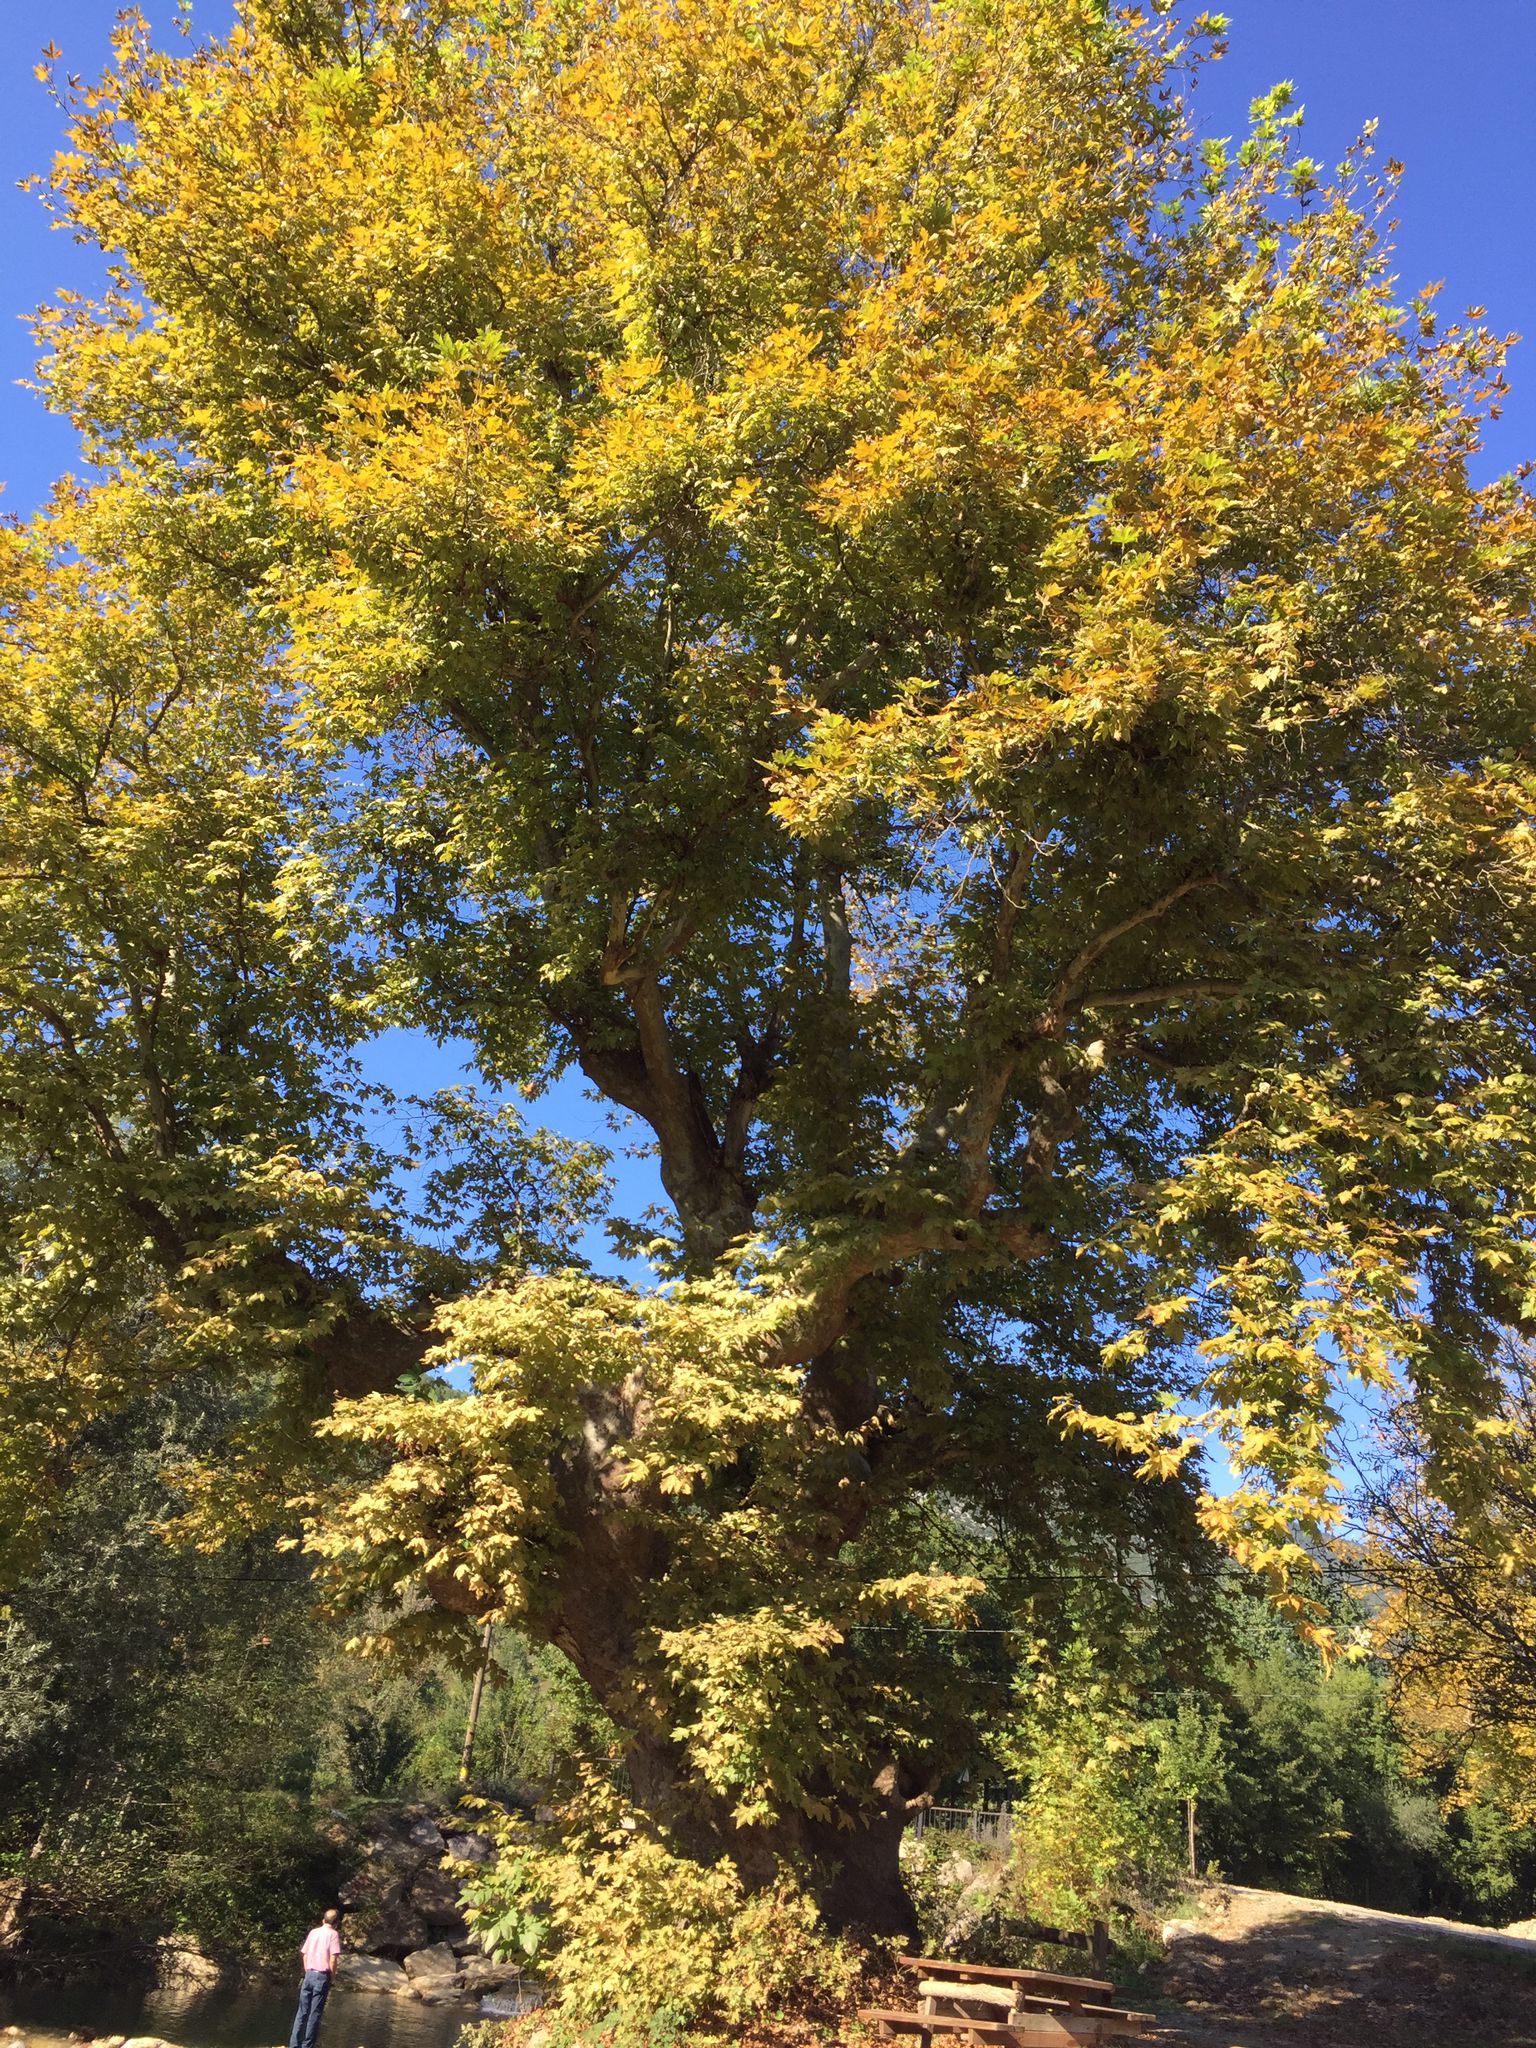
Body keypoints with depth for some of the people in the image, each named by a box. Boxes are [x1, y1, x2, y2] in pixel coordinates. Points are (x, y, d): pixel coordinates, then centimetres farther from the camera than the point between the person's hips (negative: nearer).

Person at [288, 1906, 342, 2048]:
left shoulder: (313, 1932, 11)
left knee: (302, 2012, 10)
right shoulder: (333, 1934, -5)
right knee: (315, 2014, 2)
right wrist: (332, 1977, 0)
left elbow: (305, 1955, 11)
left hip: (309, 1975, 5)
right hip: (322, 1976, -5)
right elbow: (333, 1960, -11)